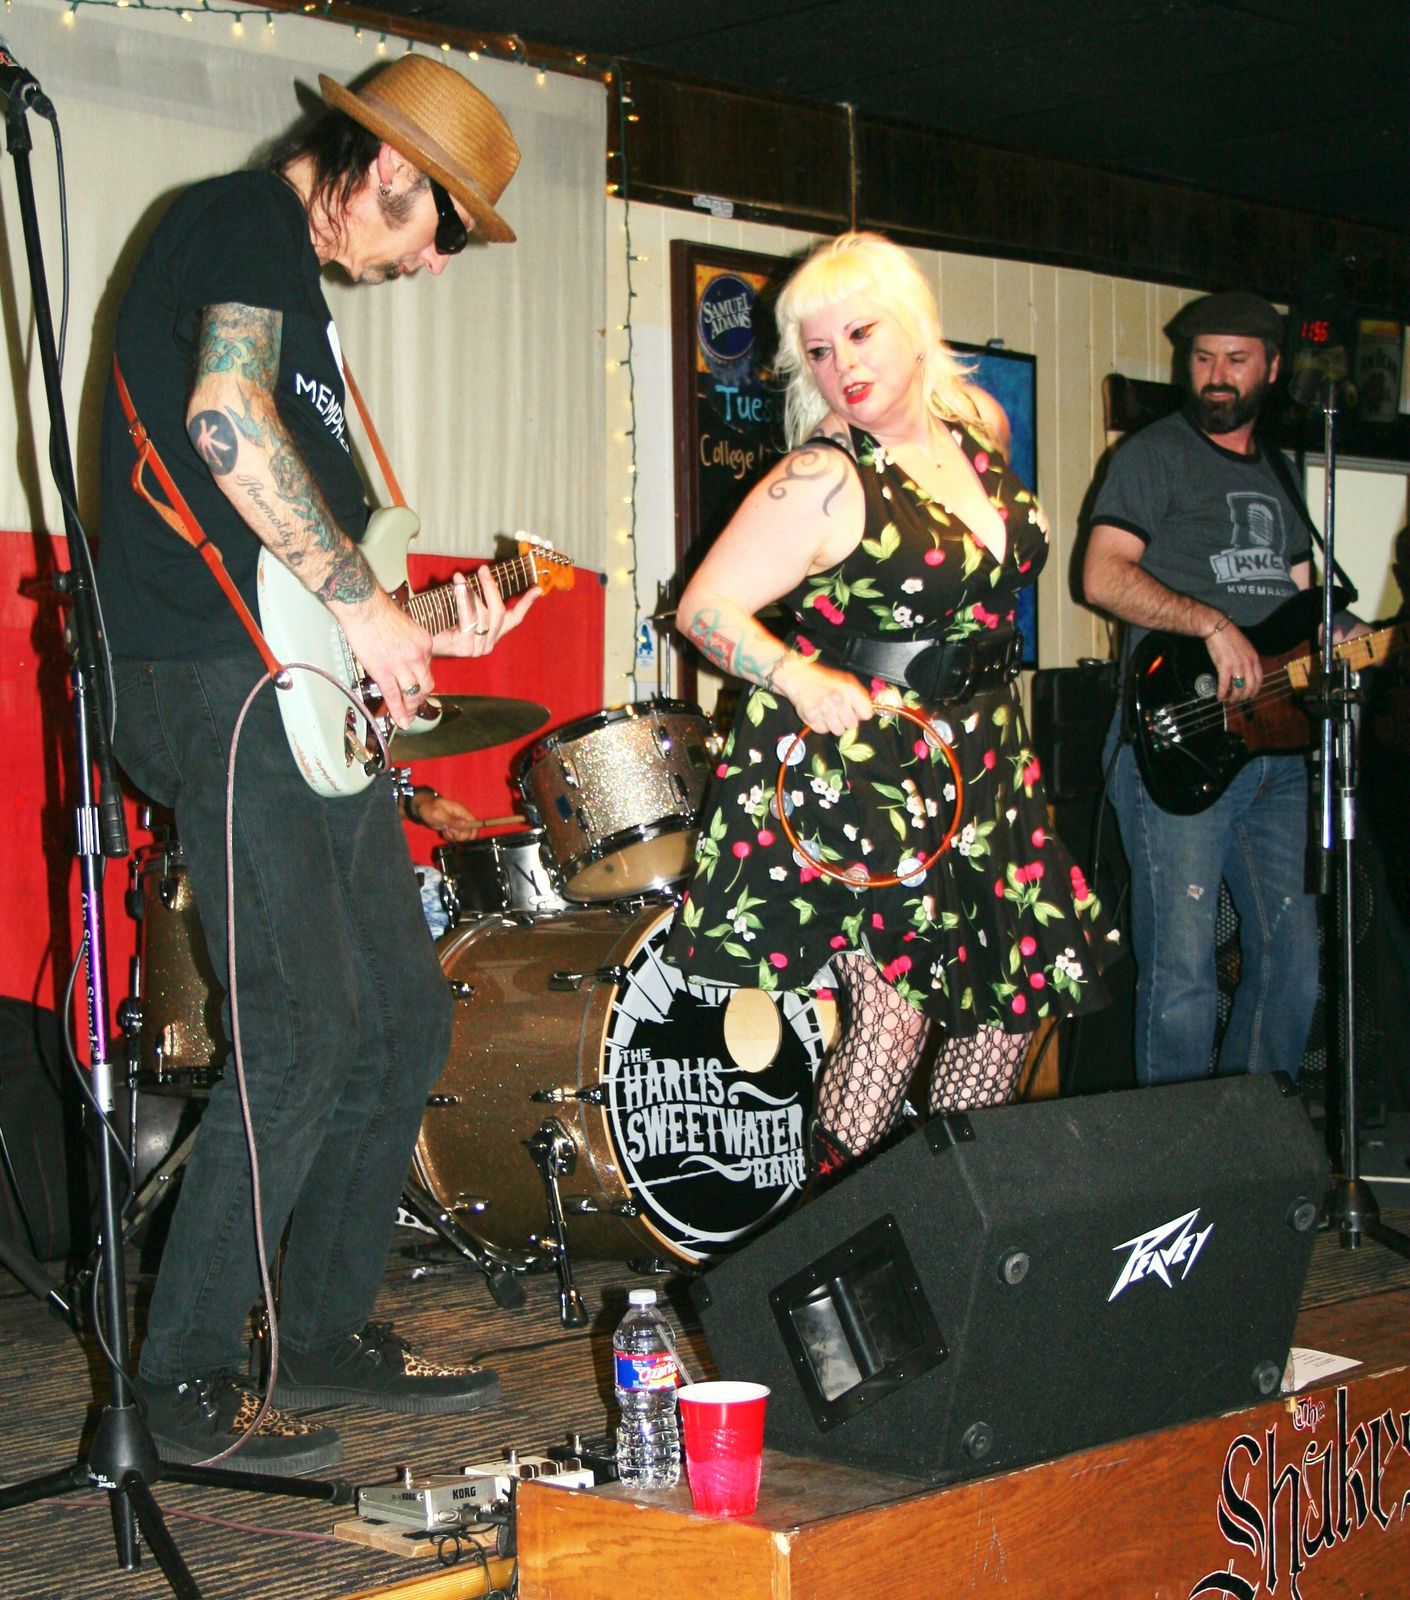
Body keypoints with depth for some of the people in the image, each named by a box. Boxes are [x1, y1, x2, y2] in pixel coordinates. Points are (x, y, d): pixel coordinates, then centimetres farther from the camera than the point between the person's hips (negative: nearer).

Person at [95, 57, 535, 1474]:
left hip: (311, 700, 10)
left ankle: (331, 1332, 22)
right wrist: (360, 600, -17)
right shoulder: (248, 220, -3)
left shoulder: (298, 284, 26)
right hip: (219, 684, -10)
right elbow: (223, 416, -22)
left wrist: (417, 639, 16)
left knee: (405, 1022, 11)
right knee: (305, 1038, -13)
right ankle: (185, 1382, -4)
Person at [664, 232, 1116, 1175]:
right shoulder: (823, 481, -15)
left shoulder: (981, 424, 5)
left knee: (1014, 1007, 9)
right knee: (893, 1015, -13)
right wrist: (800, 679, -30)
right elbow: (706, 607, -16)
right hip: (859, 776, -7)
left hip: (982, 769, 7)